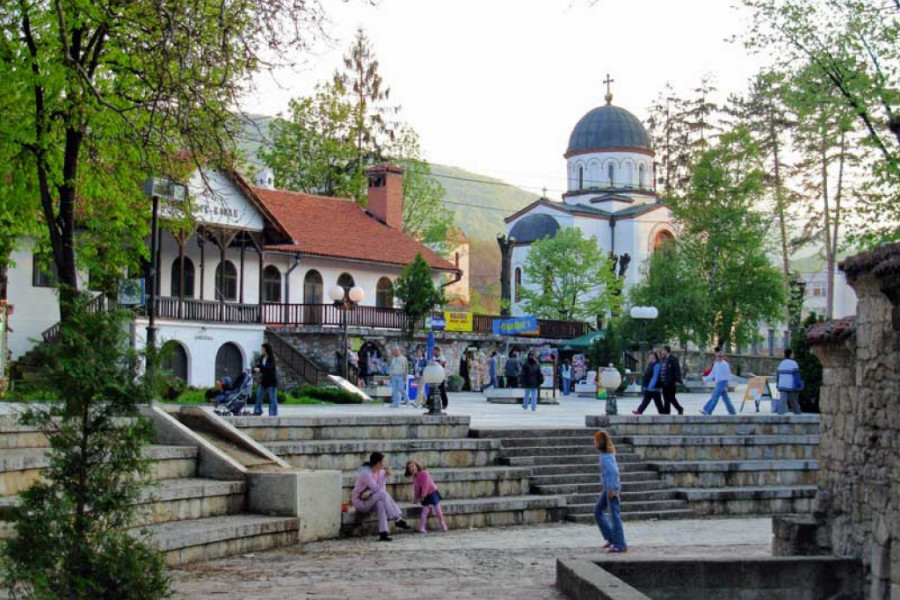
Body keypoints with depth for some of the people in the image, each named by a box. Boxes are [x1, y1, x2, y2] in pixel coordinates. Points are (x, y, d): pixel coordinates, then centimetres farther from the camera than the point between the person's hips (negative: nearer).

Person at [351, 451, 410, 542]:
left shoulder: (380, 471, 2)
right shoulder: (365, 473, -21)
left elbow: (382, 489, -5)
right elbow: (377, 489, -26)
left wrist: (369, 492, -22)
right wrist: (385, 476, -28)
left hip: (370, 501, 7)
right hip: (360, 503, -7)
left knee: (380, 503, -30)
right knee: (382, 494, -30)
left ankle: (383, 533, -39)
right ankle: (397, 519, -29)